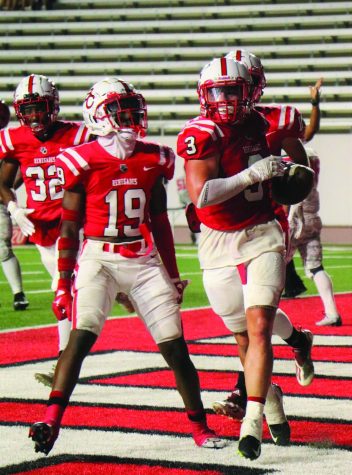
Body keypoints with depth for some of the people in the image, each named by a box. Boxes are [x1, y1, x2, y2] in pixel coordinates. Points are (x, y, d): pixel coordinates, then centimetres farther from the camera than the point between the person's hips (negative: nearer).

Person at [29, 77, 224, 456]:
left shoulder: (152, 160, 6)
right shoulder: (83, 163, -7)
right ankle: (51, 421, -22)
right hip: (98, 258, -3)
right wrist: (63, 283, -4)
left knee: (175, 345, 2)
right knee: (81, 336, -21)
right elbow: (69, 229, -2)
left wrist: (172, 274, 17)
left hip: (143, 261, 4)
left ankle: (200, 427, 15)